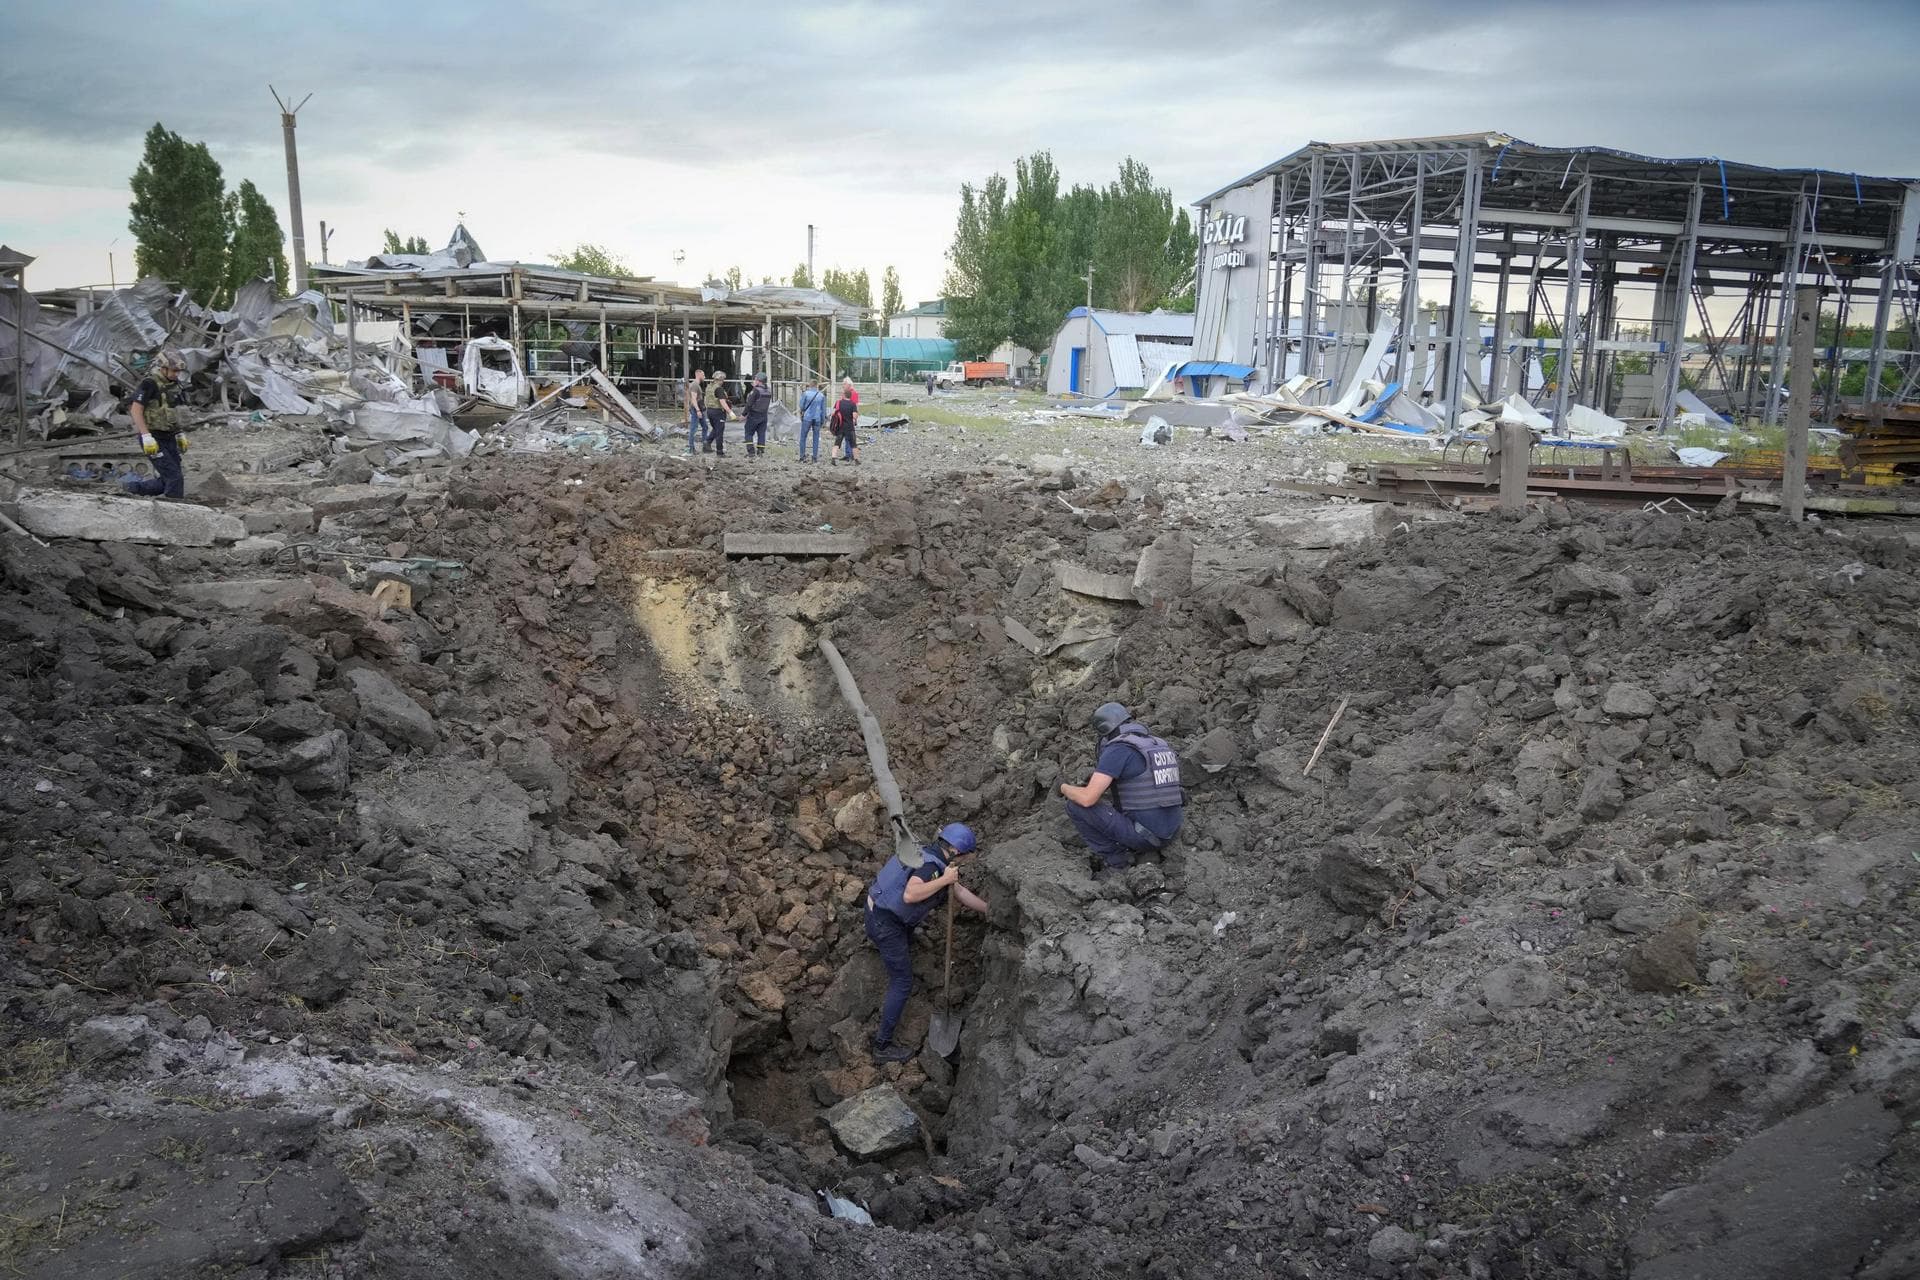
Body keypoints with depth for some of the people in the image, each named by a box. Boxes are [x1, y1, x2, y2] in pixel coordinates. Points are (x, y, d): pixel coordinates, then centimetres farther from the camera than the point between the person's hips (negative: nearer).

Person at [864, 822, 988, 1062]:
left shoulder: (935, 859, 5)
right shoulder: (929, 865, -25)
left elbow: (960, 892, 14)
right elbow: (910, 895, -41)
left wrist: (989, 910, 18)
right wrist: (944, 880, -33)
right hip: (885, 923, -9)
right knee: (902, 984, -2)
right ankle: (882, 1045, 4)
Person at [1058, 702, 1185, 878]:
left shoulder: (1115, 749, -13)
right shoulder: (1158, 745, 13)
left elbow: (1087, 798, -19)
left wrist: (1065, 788, 4)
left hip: (1143, 834, -8)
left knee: (1076, 806, -3)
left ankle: (1116, 861, 2)